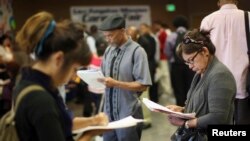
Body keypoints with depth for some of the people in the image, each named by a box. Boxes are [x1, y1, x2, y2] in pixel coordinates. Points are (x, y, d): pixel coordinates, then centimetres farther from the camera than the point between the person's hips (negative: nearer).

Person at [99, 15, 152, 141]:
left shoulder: (137, 51, -12)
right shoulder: (109, 50, 7)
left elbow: (143, 85, -14)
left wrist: (116, 83, -21)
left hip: (128, 115, -6)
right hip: (109, 113, 6)